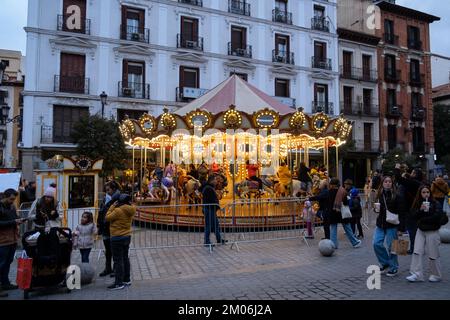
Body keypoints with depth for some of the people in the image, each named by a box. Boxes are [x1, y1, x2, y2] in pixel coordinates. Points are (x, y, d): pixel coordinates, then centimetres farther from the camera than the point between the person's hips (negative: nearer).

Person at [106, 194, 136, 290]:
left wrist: (112, 206, -3)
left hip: (117, 238, -8)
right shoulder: (130, 211, 1)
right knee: (125, 258, 17)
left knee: (118, 260, -3)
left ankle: (119, 283, 1)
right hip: (127, 236, 8)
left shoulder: (118, 210, -21)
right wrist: (115, 207, 6)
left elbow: (108, 217, -9)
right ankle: (127, 279, 27)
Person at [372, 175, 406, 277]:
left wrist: (400, 227, -16)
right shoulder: (379, 195, 7)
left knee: (391, 247, 2)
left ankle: (394, 268, 20)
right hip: (380, 224, 5)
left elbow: (401, 213, -11)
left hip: (392, 225, -5)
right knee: (377, 243, -1)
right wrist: (376, 209, -3)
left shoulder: (396, 196, -9)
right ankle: (385, 263, 21)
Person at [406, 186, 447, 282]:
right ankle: (417, 274, 2)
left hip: (432, 232, -4)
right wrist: (420, 210, -21)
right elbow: (413, 215, -4)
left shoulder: (435, 204, -7)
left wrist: (422, 219, -11)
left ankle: (437, 275, 23)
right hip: (421, 231, 4)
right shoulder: (418, 204, 5)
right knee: (417, 252, -2)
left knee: (433, 255, 5)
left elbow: (436, 217, -16)